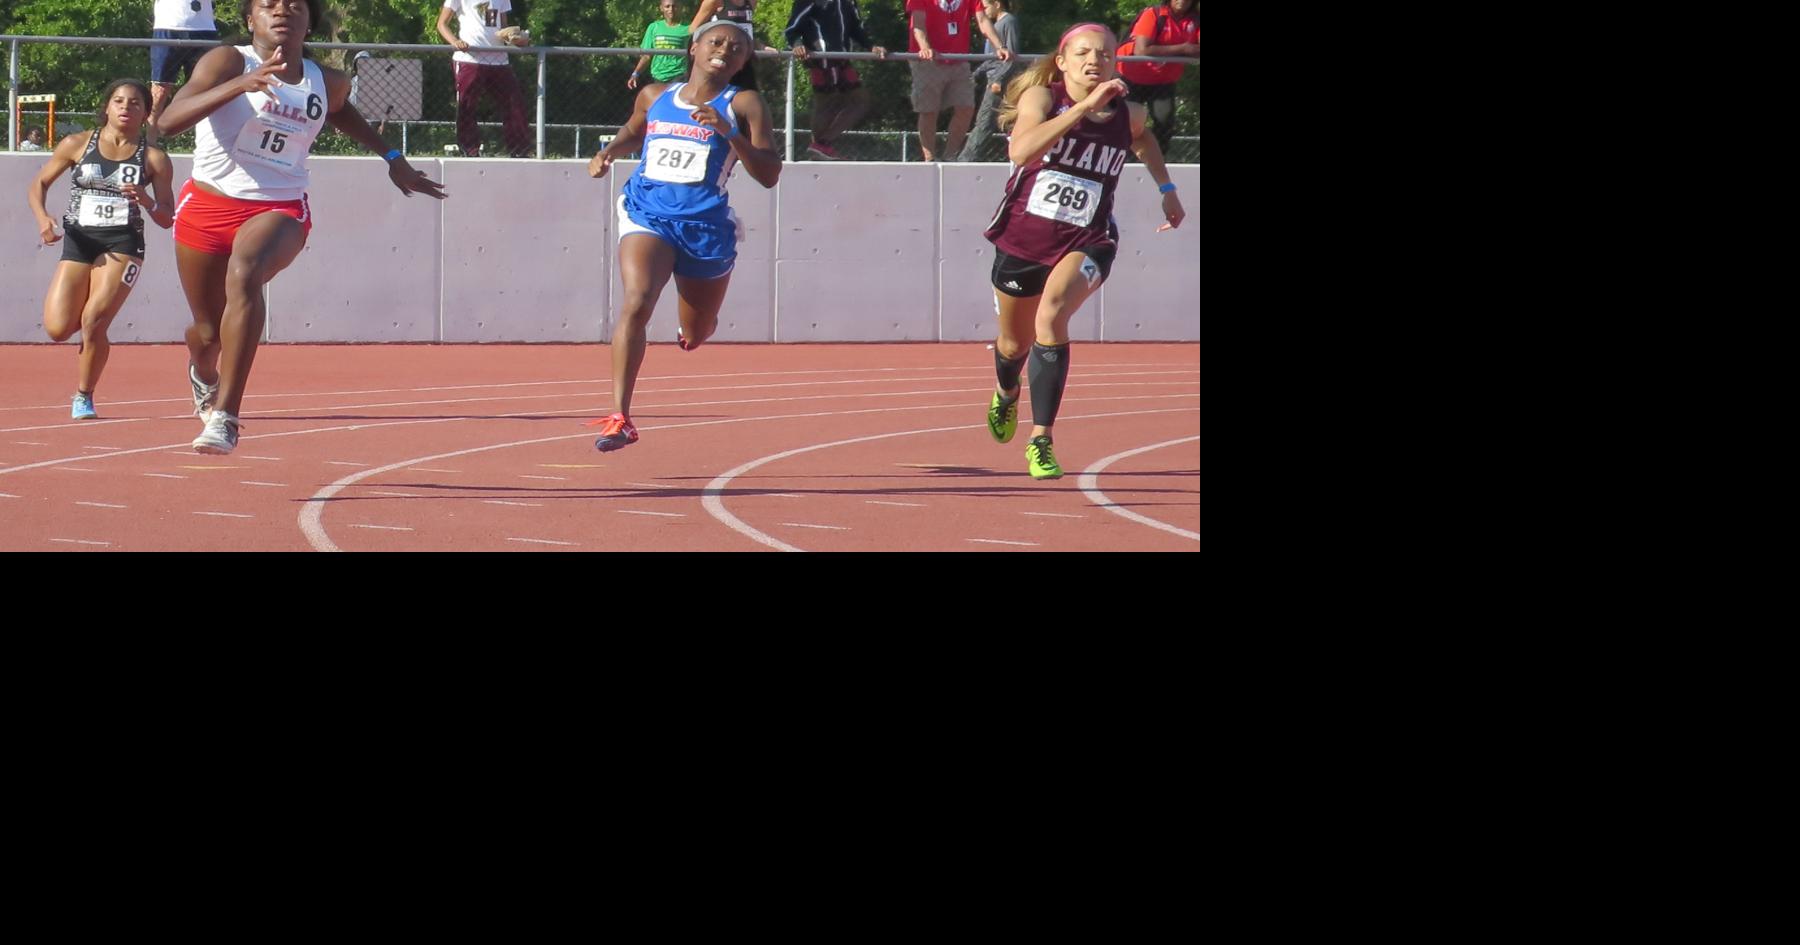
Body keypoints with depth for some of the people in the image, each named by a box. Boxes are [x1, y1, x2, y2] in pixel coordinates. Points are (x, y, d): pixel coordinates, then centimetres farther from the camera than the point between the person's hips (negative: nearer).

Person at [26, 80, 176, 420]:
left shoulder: (154, 159, 2)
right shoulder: (77, 145, 4)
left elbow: (167, 219, 3)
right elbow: (39, 184, 10)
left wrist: (146, 201, -18)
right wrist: (42, 218, -9)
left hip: (122, 244, -2)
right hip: (78, 241, 2)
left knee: (93, 323, -18)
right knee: (58, 329, -9)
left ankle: (84, 397, 2)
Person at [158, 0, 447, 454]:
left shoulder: (328, 84, 6)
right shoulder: (228, 62, -8)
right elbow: (170, 119, -24)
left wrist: (392, 157, 29)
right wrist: (240, 84, -36)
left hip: (280, 209, 0)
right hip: (208, 205, 0)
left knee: (244, 275, -33)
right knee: (208, 331, 10)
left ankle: (225, 417, -37)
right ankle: (203, 374, 52)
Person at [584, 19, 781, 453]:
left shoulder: (743, 105, -1)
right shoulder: (654, 96, 9)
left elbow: (769, 175, -9)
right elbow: (633, 132, 32)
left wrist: (728, 133, -22)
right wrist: (607, 153, 10)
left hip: (706, 226, 0)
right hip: (648, 216, 0)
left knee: (695, 336, 17)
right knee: (636, 303, -26)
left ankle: (690, 328, 60)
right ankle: (620, 419, -27)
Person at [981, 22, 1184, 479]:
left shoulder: (1127, 115, -2)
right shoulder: (1041, 98, -13)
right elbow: (1021, 150, -35)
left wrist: (1166, 189, 21)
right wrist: (1085, 106, -37)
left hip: (1086, 243, 0)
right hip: (1023, 237, 0)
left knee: (1051, 316, -30)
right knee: (1015, 343, 20)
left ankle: (1041, 442, -25)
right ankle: (1006, 394, 60)